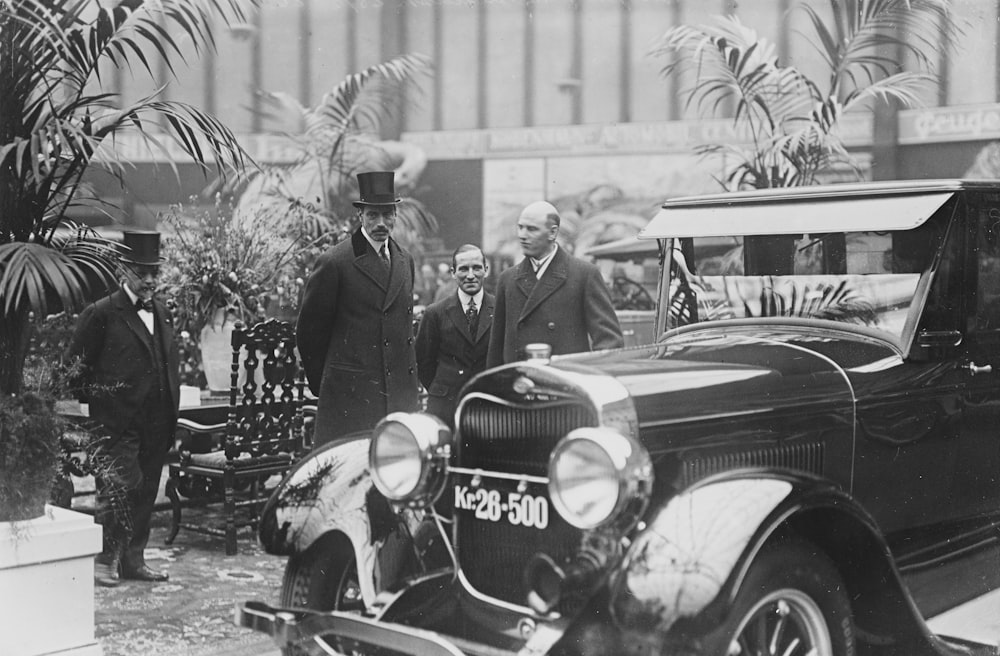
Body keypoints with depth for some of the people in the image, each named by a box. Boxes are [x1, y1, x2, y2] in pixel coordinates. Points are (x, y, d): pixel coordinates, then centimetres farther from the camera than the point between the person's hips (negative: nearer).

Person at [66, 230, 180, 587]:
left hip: (156, 424, 6)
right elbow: (74, 365, -3)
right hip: (118, 423, -6)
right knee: (117, 489, -9)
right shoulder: (101, 314, -5)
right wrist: (94, 397, -6)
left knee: (146, 492, 10)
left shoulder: (161, 313, 15)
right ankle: (105, 560, 3)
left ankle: (133, 559, 19)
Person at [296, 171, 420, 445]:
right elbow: (309, 330, 0)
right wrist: (321, 383, 6)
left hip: (400, 392, 6)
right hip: (350, 392, -6)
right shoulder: (335, 262, -7)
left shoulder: (405, 260, 13)